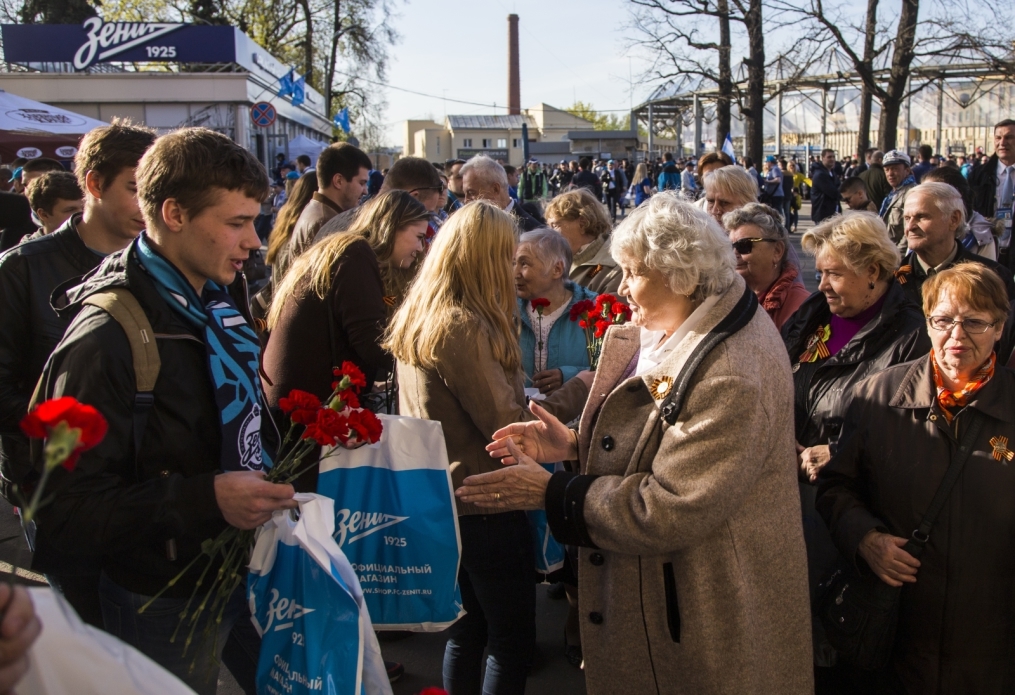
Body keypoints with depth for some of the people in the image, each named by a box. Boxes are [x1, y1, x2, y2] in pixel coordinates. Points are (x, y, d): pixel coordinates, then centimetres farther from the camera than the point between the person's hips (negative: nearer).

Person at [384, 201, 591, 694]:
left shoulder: (415, 318, 6)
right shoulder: (462, 326, -23)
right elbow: (505, 427, -23)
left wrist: (522, 392, 11)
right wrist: (578, 390, -18)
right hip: (484, 505, -9)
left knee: (466, 631, 22)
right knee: (512, 644, 5)